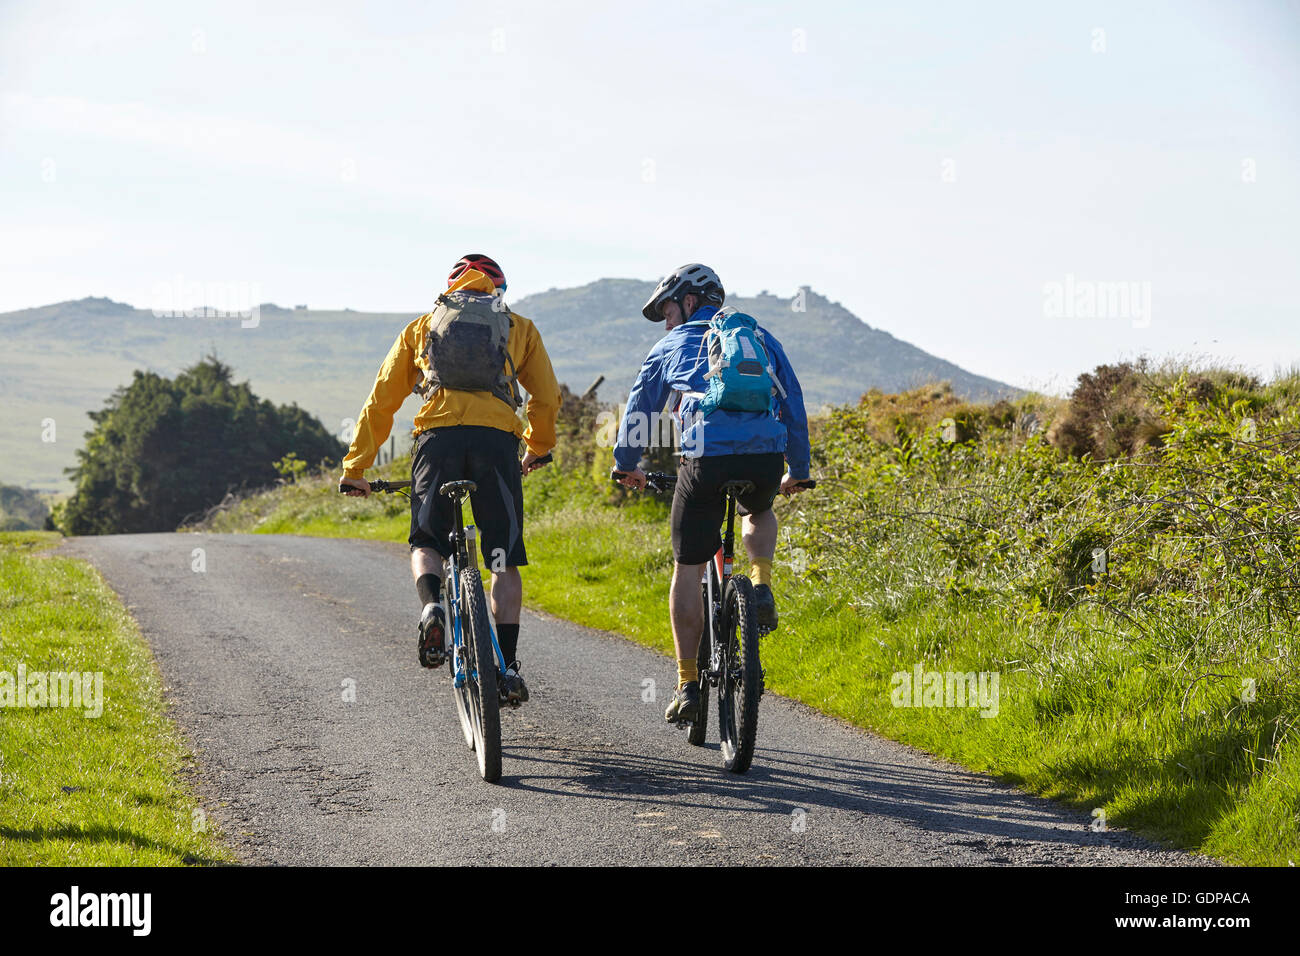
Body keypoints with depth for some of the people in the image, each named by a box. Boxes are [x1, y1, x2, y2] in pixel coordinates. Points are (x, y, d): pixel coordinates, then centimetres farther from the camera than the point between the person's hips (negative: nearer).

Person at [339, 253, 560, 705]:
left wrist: (355, 468, 24)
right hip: (497, 441, 0)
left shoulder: (421, 327, 25)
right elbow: (547, 399, 19)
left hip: (438, 439, 1)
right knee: (504, 559, 9)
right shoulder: (519, 328, 24)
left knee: (426, 543, 17)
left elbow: (381, 402, 20)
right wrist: (537, 449, 38)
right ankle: (506, 664, 2)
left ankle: (431, 605, -14)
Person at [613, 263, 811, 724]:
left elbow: (638, 410, 27)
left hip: (706, 460, -2)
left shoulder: (672, 346, 19)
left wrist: (626, 464, 43)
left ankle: (688, 685, 7)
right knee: (759, 514, 38)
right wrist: (798, 470, 36)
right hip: (766, 456, 2)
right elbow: (793, 406, 25)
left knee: (688, 569, 10)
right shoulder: (762, 339, 24)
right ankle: (762, 588, 9)